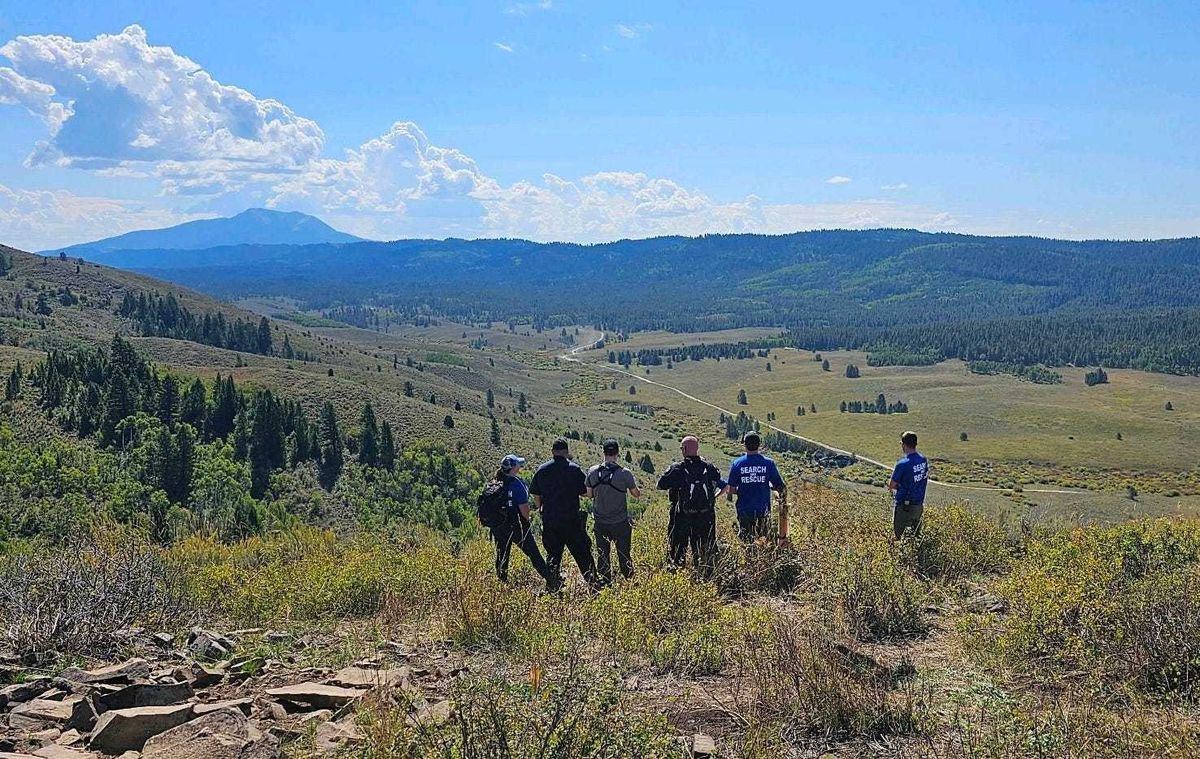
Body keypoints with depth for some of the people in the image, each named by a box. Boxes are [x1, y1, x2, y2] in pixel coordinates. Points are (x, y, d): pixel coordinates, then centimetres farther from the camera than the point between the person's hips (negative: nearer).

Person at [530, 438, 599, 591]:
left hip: (549, 520, 3)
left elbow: (536, 495, 8)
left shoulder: (541, 470, 2)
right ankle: (592, 581, 4)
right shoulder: (574, 469, -8)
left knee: (553, 554, 14)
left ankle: (553, 586, 16)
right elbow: (585, 492, -6)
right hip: (571, 519, -3)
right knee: (582, 553, 5)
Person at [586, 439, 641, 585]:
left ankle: (605, 583, 17)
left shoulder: (592, 472, -6)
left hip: (600, 522, 2)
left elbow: (589, 494, 2)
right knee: (624, 555, 9)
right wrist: (638, 489, 16)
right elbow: (636, 494, -5)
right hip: (620, 522, -2)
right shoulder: (624, 473, -15)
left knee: (602, 554, 13)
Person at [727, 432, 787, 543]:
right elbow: (780, 487, -4)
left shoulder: (737, 463, -7)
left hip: (744, 510, 0)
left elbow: (731, 490, -5)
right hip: (763, 509, 0)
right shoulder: (768, 463, -7)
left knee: (746, 542, 10)